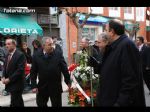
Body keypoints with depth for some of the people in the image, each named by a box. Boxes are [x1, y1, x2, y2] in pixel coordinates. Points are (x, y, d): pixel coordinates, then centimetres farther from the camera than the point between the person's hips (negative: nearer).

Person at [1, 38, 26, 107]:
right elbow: (5, 67, 16)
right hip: (10, 83, 8)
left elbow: (20, 70, -19)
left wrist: (9, 79, -18)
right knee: (19, 102, 18)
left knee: (14, 103, -6)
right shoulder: (8, 55, 12)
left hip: (16, 84, -8)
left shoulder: (20, 55, -14)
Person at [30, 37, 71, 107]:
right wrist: (34, 86, -6)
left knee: (57, 105, 10)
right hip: (42, 87, 1)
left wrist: (68, 81, -2)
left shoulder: (58, 54, -4)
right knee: (41, 104, 12)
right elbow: (33, 72, 0)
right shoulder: (36, 56, -2)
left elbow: (64, 69, -1)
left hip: (56, 87, -1)